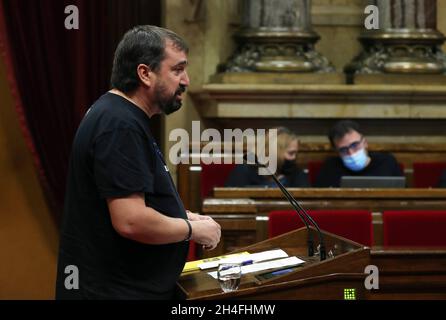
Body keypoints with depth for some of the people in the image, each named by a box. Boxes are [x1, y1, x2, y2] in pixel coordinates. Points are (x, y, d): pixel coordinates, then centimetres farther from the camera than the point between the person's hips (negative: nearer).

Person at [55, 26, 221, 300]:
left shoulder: (123, 116, 13)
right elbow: (131, 221, -27)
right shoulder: (121, 126, -20)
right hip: (116, 290, -10)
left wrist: (183, 216, 9)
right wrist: (192, 230, -13)